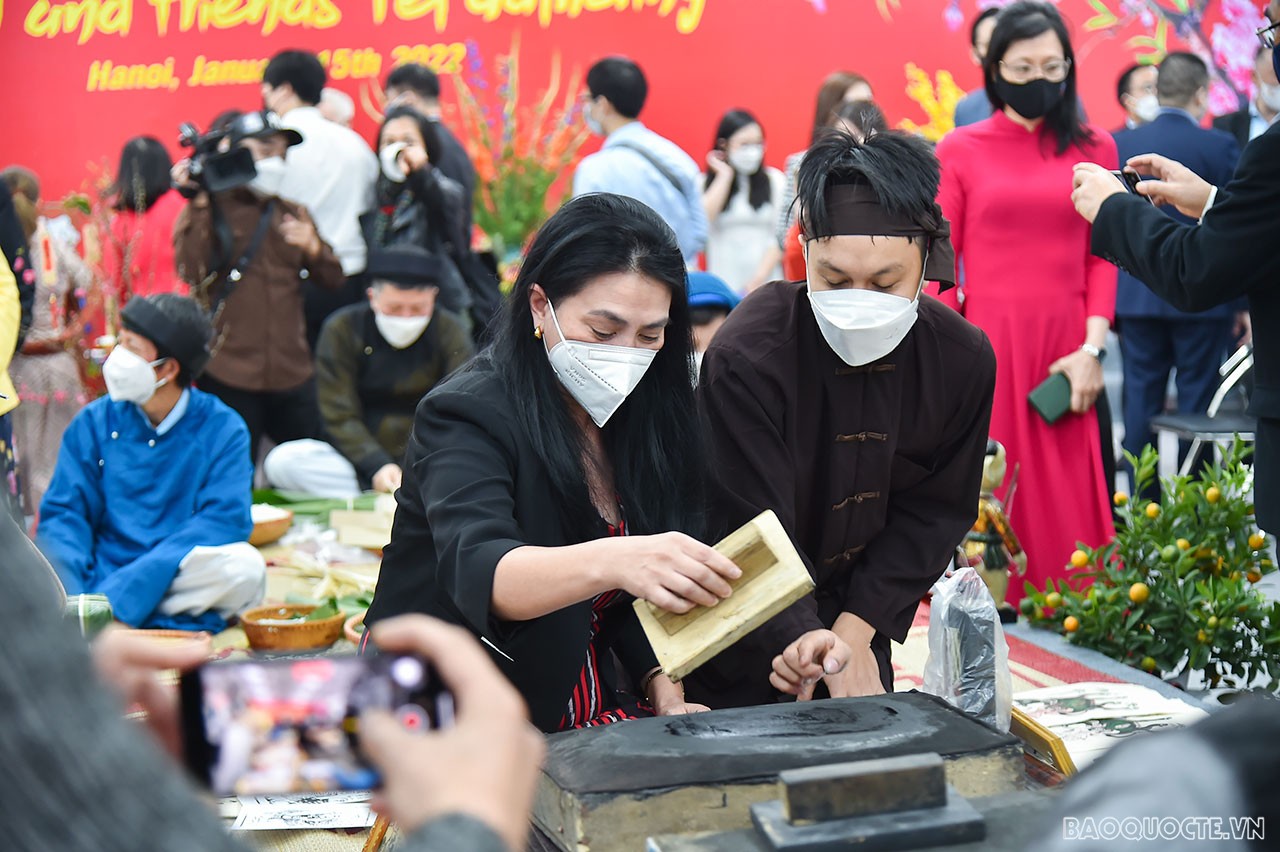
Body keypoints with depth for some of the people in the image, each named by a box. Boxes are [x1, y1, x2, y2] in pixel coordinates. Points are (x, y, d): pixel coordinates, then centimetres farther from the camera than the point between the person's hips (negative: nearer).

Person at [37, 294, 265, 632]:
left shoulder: (223, 430, 0)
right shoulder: (93, 423, 8)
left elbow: (225, 519, -12)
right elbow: (64, 513, 2)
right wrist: (68, 597, -20)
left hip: (181, 585, 1)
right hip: (100, 576, 0)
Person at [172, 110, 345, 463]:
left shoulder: (292, 213, 18)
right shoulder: (213, 210, 2)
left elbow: (334, 279, 15)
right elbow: (192, 272, -13)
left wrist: (313, 247, -5)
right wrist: (198, 204, -14)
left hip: (293, 374, 5)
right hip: (228, 376, -5)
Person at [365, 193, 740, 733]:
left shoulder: (645, 420, 7)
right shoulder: (465, 416, -13)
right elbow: (477, 572, -33)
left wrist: (662, 685, -5)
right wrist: (610, 562, -50)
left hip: (585, 717, 6)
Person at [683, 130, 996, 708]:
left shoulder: (963, 360, -12)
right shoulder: (745, 356, -27)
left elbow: (934, 513, -5)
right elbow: (751, 535, -27)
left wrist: (855, 631, -13)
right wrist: (806, 642, -41)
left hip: (858, 615, 4)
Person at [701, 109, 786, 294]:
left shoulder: (775, 180, 7)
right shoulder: (705, 182, 8)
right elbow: (703, 220, -11)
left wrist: (759, 278, -6)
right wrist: (724, 175, -2)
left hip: (766, 282, 0)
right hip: (723, 284, 0)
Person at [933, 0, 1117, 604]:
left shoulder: (1095, 148, 9)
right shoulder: (961, 150, 4)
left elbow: (1103, 258, 7)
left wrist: (1092, 348, -4)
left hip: (1067, 347, 2)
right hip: (986, 345, -2)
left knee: (1069, 502, 3)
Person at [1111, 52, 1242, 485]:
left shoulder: (1120, 144, 1)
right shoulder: (1219, 146, -8)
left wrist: (1109, 297, 13)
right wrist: (1242, 301, 3)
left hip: (1136, 298, 3)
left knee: (1141, 402, 8)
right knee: (1196, 406, 3)